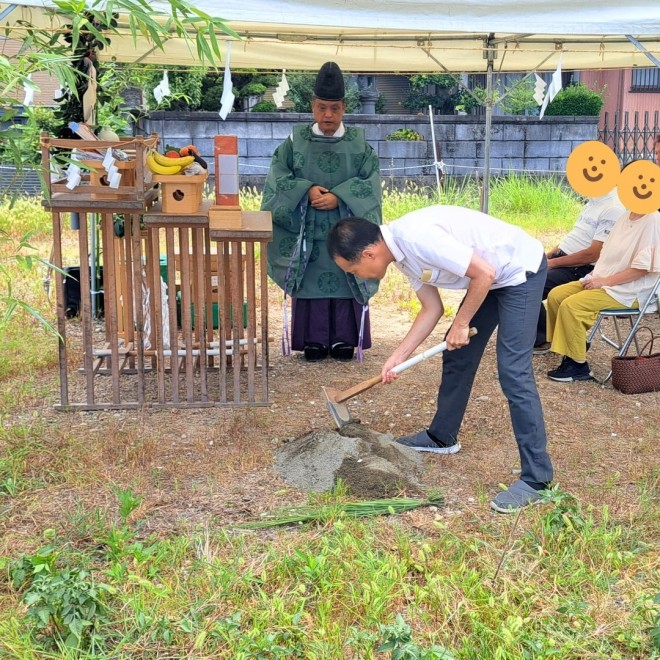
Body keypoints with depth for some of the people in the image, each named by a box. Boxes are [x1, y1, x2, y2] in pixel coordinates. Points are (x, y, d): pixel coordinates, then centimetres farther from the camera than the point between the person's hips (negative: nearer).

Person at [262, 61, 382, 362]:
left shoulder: (358, 142, 3)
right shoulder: (296, 141, 3)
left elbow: (370, 181, -4)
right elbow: (278, 177, -2)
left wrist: (339, 197, -17)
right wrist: (306, 190, -17)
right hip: (307, 229, 0)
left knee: (346, 280, 3)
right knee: (312, 280, 2)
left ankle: (344, 338, 13)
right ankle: (314, 339, 11)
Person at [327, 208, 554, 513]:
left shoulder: (416, 237, -29)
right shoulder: (403, 252, 1)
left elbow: (484, 273, -27)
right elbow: (432, 308, 8)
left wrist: (461, 324, -14)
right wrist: (396, 357, 5)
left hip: (521, 271, -10)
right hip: (494, 276, 10)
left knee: (513, 372, -14)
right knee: (456, 355, 16)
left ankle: (536, 479, -9)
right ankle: (442, 436, 34)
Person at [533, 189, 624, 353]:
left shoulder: (613, 209, -18)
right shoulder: (594, 201, 13)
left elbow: (592, 254, -22)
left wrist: (552, 263, -16)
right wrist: (547, 255, 8)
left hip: (579, 269, -10)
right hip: (559, 256, 10)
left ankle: (540, 340, 0)